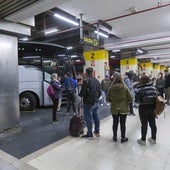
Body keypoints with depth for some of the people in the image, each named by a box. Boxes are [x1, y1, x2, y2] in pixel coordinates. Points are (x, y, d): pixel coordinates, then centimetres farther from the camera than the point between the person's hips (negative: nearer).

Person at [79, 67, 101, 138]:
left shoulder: (86, 81, -16)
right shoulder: (97, 81, 7)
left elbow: (82, 93, -19)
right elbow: (100, 92, 10)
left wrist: (80, 94, 3)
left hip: (88, 103, -7)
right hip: (96, 102, 8)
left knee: (89, 118, 2)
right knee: (96, 116, 19)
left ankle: (90, 134, 12)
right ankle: (97, 131, 32)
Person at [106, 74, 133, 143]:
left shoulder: (111, 88, -9)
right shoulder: (125, 88, -11)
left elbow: (107, 98, -3)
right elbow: (130, 98, -7)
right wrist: (125, 102, 11)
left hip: (114, 108, 1)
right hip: (123, 108, -1)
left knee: (115, 123, 15)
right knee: (123, 123, 10)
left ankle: (115, 137, 29)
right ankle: (123, 138, 23)